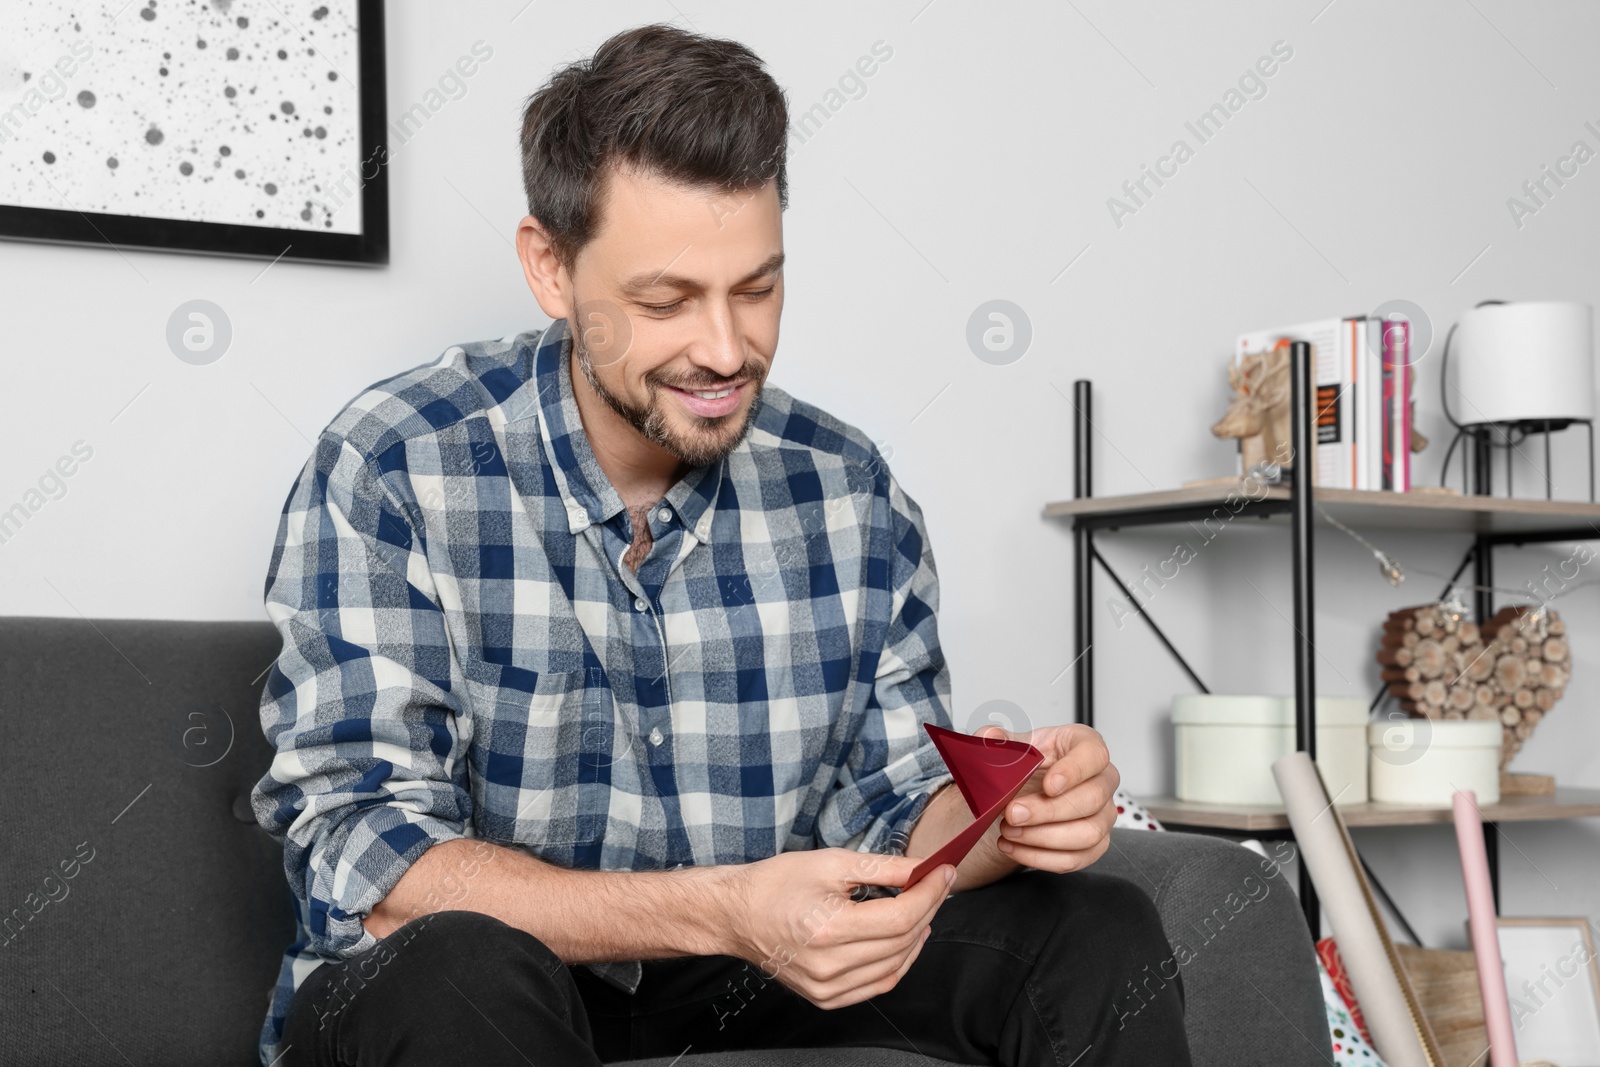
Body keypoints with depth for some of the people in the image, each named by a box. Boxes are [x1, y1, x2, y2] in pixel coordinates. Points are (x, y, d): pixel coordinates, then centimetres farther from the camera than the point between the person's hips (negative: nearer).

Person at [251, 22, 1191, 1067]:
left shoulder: (851, 492, -3)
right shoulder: (388, 475, -17)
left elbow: (893, 809, 3)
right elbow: (363, 864, -23)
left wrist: (1006, 816, -22)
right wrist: (722, 912, -35)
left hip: (753, 974, 5)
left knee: (1101, 930, -9)